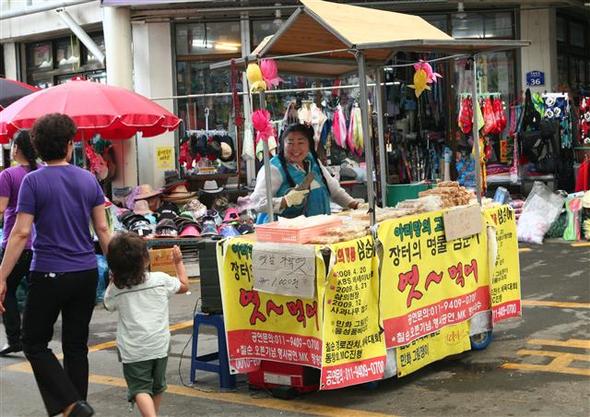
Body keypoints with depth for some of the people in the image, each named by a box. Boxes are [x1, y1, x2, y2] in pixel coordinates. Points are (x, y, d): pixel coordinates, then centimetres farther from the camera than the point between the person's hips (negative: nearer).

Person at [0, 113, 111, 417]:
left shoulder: (33, 181, -8)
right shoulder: (88, 179, 4)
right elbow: (102, 229, 5)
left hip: (49, 276, -4)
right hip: (86, 275, 4)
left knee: (34, 342, 8)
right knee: (76, 345, 13)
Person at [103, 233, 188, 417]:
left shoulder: (115, 288, -5)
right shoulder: (161, 280, -4)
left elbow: (108, 306, 15)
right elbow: (184, 285, 13)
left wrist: (112, 281, 19)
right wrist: (178, 262, 24)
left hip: (133, 350, -2)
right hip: (159, 345, 2)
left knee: (140, 388, -3)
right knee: (157, 386, 21)